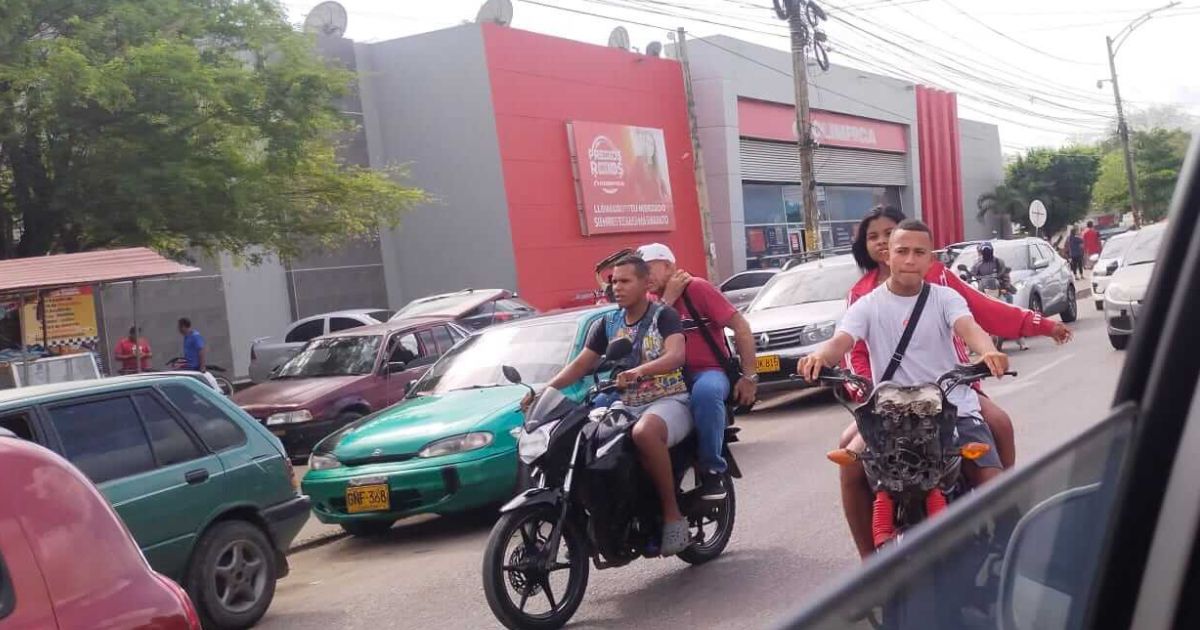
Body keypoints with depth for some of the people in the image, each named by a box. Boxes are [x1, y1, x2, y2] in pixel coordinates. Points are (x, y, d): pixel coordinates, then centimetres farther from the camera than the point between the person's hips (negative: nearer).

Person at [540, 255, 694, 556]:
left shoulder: (664, 315, -3)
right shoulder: (608, 324, 13)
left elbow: (676, 354, -20)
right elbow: (580, 364, 9)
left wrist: (638, 371, -38)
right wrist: (545, 390, -6)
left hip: (669, 401, -6)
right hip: (627, 406, 6)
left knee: (644, 433, -39)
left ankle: (672, 513, -25)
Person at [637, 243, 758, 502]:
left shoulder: (698, 288, -5)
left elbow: (741, 327, -6)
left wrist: (750, 376, -8)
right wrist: (667, 300, -10)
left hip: (708, 372, -4)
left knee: (706, 392, -39)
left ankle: (712, 470, -25)